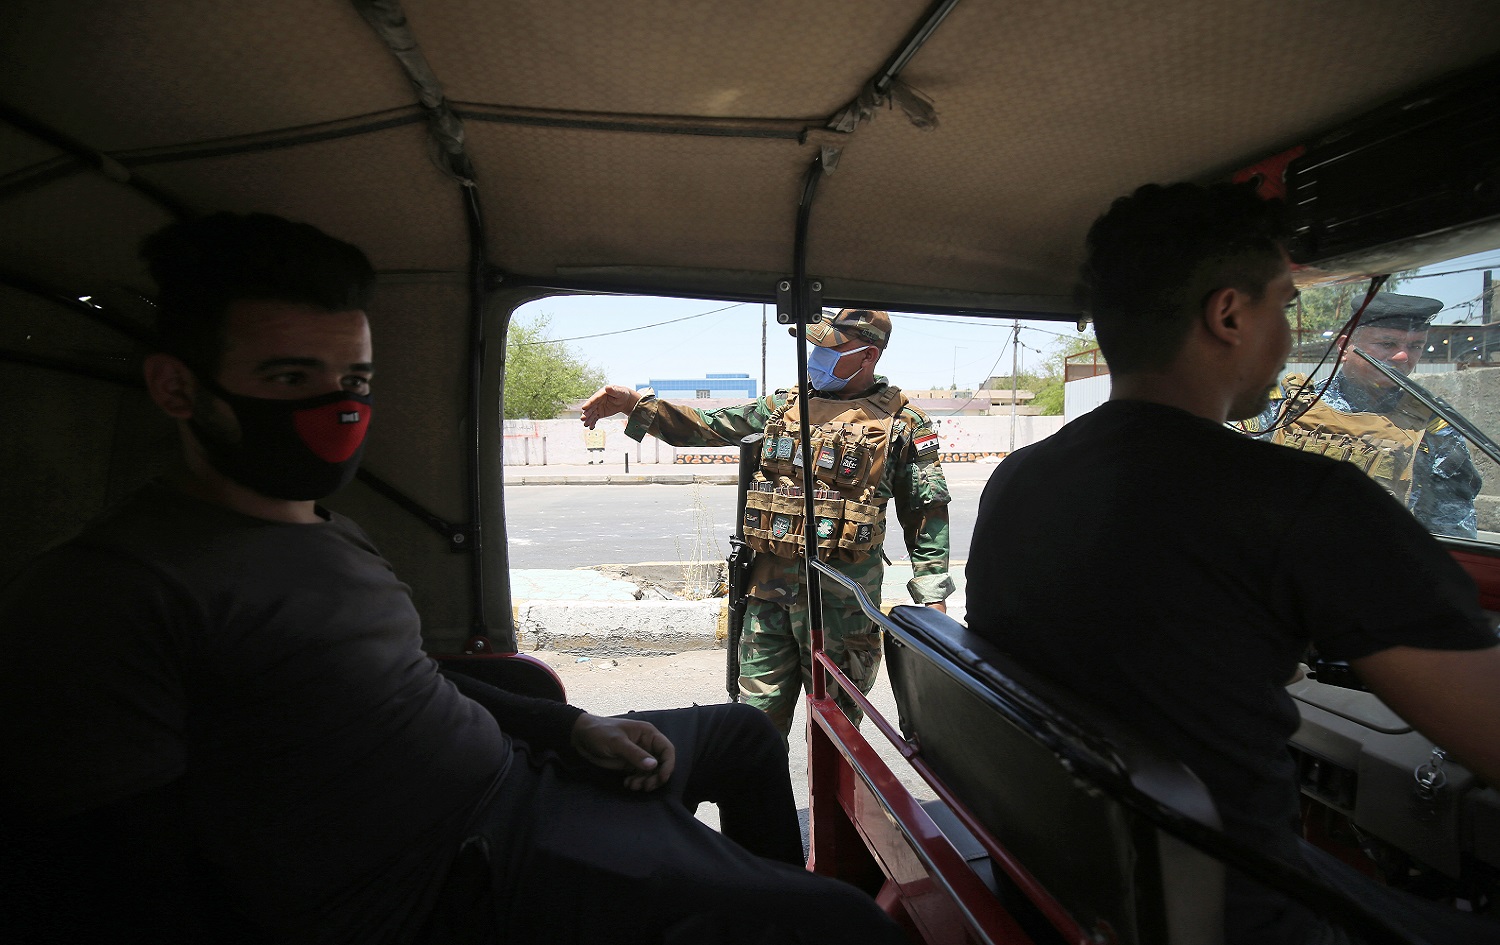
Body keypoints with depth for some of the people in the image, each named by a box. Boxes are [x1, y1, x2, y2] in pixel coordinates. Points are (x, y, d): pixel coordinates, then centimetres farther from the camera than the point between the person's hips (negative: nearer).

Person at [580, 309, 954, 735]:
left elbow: (926, 512, 0)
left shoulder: (903, 424, -1)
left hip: (840, 596, -4)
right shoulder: (783, 406, 11)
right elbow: (708, 426, 11)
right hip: (769, 586, 4)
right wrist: (635, 404, 0)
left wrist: (933, 598, -3)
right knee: (759, 710, 13)